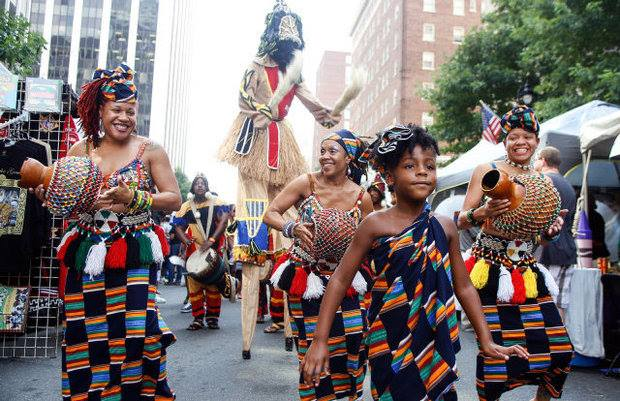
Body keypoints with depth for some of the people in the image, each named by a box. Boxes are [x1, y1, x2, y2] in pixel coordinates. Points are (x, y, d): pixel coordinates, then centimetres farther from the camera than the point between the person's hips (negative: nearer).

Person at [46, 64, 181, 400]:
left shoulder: (150, 151, 0)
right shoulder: (80, 150, 7)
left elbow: (174, 200, -3)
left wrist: (133, 197, -15)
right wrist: (45, 192, -14)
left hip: (134, 255, -2)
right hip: (87, 253, 3)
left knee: (134, 330, -9)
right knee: (85, 334, 4)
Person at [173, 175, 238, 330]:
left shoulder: (216, 202, 2)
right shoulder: (186, 207, 9)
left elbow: (223, 220, -10)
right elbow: (178, 226, 6)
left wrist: (211, 240, -20)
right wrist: (185, 240, -15)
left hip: (214, 249, -2)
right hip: (194, 251, 2)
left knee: (213, 284, 2)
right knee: (194, 284, 0)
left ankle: (212, 317, 14)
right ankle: (198, 318, 9)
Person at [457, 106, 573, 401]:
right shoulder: (487, 171, -2)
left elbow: (540, 239, 17)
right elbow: (461, 221, -5)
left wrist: (552, 232, -5)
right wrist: (483, 213, -26)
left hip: (528, 274, 5)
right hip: (492, 273, -5)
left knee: (558, 349, 4)